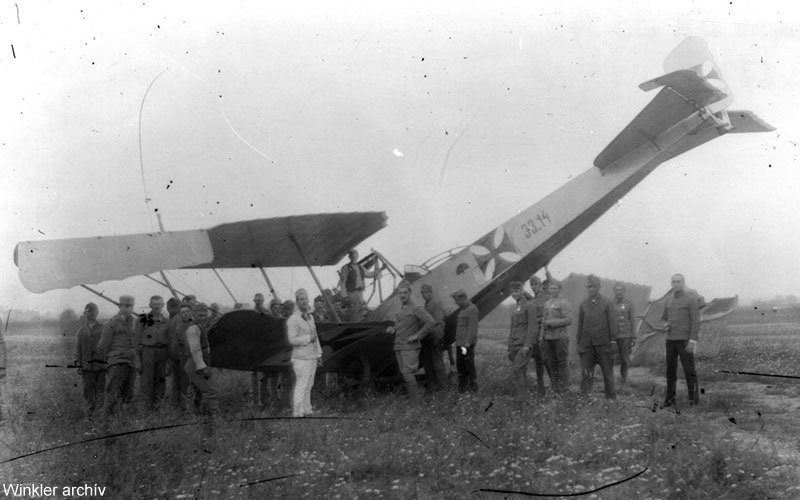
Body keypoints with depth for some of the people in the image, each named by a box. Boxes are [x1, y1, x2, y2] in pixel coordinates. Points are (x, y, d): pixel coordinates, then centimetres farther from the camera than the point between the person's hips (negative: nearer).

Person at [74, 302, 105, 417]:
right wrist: (78, 365, 3)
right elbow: (78, 349, 10)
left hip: (100, 365, -2)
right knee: (88, 391, 5)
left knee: (100, 391, -2)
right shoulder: (81, 330, 9)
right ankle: (89, 415, 13)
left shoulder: (103, 329, 3)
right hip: (86, 366, 2)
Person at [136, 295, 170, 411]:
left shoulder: (166, 321, 10)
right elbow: (138, 338, 1)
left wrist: (169, 354, 10)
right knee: (147, 378, -3)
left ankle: (157, 403, 17)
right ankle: (147, 407, 3)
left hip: (162, 352, 4)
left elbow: (170, 339, 14)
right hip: (147, 350, -3)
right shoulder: (143, 319, 0)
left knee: (160, 379, 7)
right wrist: (138, 353, -4)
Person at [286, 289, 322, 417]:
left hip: (312, 357, 8)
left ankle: (306, 409, 17)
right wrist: (308, 338, -15)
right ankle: (297, 412, -3)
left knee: (308, 385, 10)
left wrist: (318, 354, 20)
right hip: (301, 358, -8)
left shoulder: (310, 317, 15)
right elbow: (292, 339, -18)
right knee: (301, 386, -8)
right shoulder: (293, 319, -12)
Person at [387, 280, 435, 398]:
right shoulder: (400, 311, 17)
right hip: (399, 348, 8)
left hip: (410, 348, -8)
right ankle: (411, 396, 11)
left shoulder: (417, 309, -7)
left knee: (408, 373, -15)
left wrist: (417, 336, -17)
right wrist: (393, 329, 9)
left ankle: (415, 398, -11)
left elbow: (431, 322, -16)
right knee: (404, 374, 6)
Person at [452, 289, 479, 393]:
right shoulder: (462, 309, 16)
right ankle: (462, 388, 22)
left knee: (469, 366, -4)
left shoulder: (472, 309, -12)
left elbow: (472, 328, -17)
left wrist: (467, 343, -23)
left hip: (467, 344, -9)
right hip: (459, 343, 9)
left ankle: (473, 388, 4)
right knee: (460, 365, 13)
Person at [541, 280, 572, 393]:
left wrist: (551, 323, -16)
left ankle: (565, 387, 4)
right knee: (552, 363, 8)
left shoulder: (564, 303, -6)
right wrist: (542, 336, 13)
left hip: (561, 336, -6)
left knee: (562, 362, -3)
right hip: (548, 337, 6)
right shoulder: (546, 304, 15)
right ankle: (556, 386, 15)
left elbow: (569, 320, -15)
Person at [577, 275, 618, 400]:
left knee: (607, 372, 5)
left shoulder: (607, 304, 1)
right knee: (585, 373, -2)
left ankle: (611, 398, 15)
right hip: (587, 344, 2)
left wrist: (613, 342, -8)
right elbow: (580, 325, 12)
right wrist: (578, 343, 9)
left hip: (603, 343, -2)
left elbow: (613, 324, -2)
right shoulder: (583, 305, 10)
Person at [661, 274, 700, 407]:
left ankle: (694, 397, 8)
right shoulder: (669, 300, 11)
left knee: (689, 369, -3)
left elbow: (696, 321, -12)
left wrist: (693, 341, -20)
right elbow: (664, 318, 25)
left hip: (685, 340, -5)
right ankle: (670, 398, 12)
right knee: (670, 368, 5)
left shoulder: (691, 300, -8)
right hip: (671, 339, 5)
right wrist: (665, 325, -1)